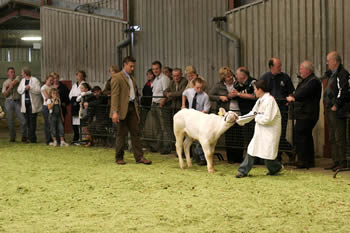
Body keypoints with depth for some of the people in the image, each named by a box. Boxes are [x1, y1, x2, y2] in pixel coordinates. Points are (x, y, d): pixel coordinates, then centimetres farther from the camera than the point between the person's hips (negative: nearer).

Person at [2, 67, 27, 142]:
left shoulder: (18, 78, 5)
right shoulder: (5, 83, 8)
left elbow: (14, 83, -17)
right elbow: (5, 94, -1)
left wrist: (8, 85, -1)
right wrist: (9, 88, -17)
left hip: (17, 102, -1)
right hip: (9, 102, 1)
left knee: (23, 120, -8)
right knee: (10, 121, 3)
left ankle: (24, 137, 4)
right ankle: (12, 137, 14)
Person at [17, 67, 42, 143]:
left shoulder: (35, 80, -4)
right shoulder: (22, 80, 17)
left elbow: (38, 91, -12)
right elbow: (19, 90, 9)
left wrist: (30, 88, -22)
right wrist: (25, 88, -9)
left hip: (33, 104, -6)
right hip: (25, 104, 6)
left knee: (32, 120, -6)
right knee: (27, 121, 7)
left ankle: (32, 138, -4)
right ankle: (31, 137, 15)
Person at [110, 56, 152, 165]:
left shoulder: (132, 78, 18)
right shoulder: (117, 77, -6)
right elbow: (114, 95, -13)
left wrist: (137, 110, 16)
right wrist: (115, 112, -20)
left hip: (132, 108, 7)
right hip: (122, 109, -7)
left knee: (135, 132, 3)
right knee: (121, 134, 0)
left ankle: (139, 157, 4)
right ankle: (119, 158, 11)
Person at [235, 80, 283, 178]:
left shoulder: (269, 100, -20)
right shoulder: (260, 101, 9)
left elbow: (267, 119, -25)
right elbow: (252, 114, 18)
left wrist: (257, 117, -10)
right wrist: (238, 119, 16)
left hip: (270, 131, -9)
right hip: (260, 131, 9)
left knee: (267, 152, -2)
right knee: (251, 149, 7)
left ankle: (276, 167, 25)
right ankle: (243, 171, 11)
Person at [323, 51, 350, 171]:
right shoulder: (331, 74, 18)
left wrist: (336, 106, -18)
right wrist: (327, 107, 15)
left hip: (338, 112, -10)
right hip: (330, 111, 10)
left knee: (340, 138, -8)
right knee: (332, 138, 12)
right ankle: (336, 162, 18)